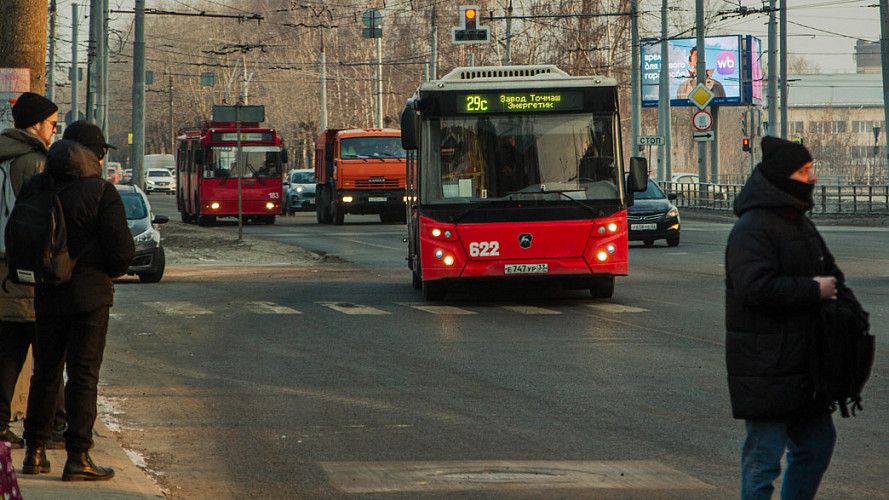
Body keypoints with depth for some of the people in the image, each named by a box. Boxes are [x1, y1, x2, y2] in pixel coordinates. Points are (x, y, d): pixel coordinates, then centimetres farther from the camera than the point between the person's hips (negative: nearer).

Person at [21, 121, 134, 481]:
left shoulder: (35, 187, 2)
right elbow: (121, 248, -13)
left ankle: (34, 451, 19)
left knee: (45, 373, 15)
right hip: (89, 296, -5)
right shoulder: (101, 192, -12)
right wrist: (113, 269, 8)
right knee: (83, 374, -2)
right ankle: (77, 458, -4)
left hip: (47, 296, 5)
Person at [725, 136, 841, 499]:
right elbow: (756, 287, -28)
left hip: (802, 360, 10)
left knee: (818, 442, 16)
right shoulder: (753, 228, -15)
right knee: (765, 453, -5)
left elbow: (827, 271, 31)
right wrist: (813, 290, -19)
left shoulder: (799, 223, 17)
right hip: (765, 367, -10)